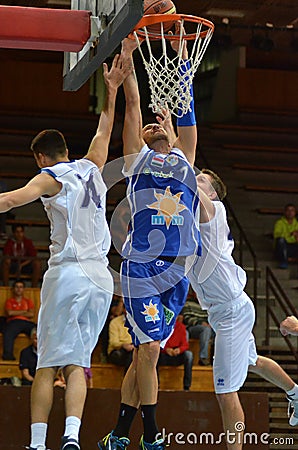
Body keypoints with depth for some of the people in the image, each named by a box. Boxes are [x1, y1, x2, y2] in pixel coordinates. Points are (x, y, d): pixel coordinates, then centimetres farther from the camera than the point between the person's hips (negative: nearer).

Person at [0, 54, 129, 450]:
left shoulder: (52, 177, 0)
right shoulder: (91, 168, 16)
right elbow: (104, 130, 34)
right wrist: (112, 90, 43)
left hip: (68, 273, -5)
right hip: (102, 277, 5)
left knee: (48, 364, -1)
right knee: (77, 363, 4)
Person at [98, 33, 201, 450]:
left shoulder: (184, 160, 22)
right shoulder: (138, 158, 14)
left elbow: (186, 108, 17)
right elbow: (133, 104, 8)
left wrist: (181, 50, 14)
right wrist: (128, 54, 3)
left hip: (178, 270, 4)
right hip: (142, 267, -3)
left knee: (145, 352, 6)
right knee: (148, 350, -7)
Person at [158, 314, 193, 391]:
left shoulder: (181, 327, 4)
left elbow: (185, 345, 1)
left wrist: (179, 349, -23)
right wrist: (166, 349, -26)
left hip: (176, 356, 2)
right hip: (163, 357, -2)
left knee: (189, 354, -27)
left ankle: (186, 387, -27)